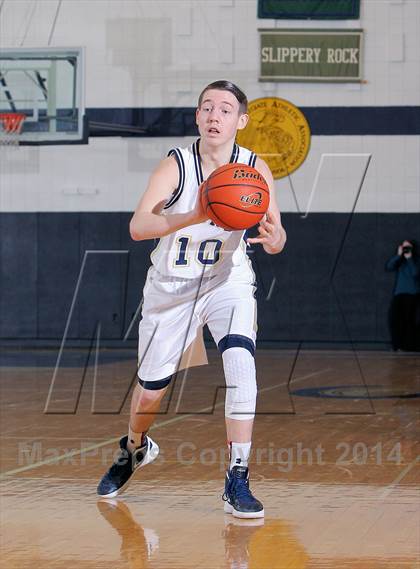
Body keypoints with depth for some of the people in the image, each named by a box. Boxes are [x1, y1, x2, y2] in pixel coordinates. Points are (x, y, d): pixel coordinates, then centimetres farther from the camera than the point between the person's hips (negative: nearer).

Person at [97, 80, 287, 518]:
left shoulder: (255, 169, -13)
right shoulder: (175, 166, -20)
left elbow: (274, 236, -12)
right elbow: (137, 226, -33)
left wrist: (273, 237, -37)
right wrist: (193, 217, -49)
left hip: (228, 281, 1)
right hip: (172, 286, 0)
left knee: (241, 364, -25)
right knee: (150, 388, 11)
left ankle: (237, 482, -18)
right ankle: (133, 450, 46)